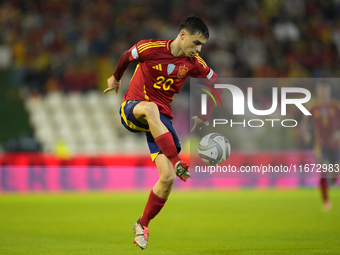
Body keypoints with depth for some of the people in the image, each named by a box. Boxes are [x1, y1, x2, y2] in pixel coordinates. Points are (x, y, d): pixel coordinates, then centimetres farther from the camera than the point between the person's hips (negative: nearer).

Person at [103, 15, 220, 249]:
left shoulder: (193, 63, -3)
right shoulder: (151, 48, -13)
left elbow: (215, 82, 12)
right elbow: (127, 57, 7)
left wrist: (205, 116, 6)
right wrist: (116, 79, 24)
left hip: (161, 118, 4)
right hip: (131, 109, -4)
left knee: (168, 178, -11)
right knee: (150, 108, -43)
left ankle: (143, 225, 10)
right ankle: (178, 163, -45)